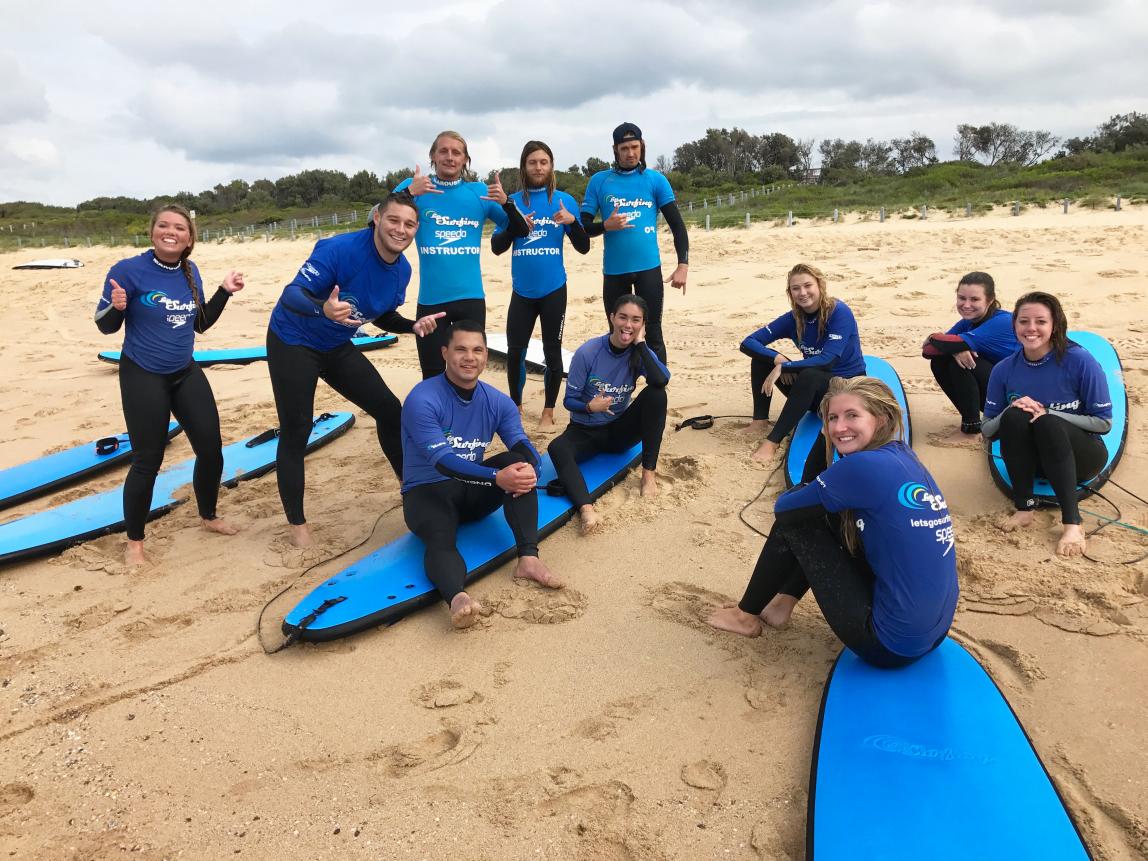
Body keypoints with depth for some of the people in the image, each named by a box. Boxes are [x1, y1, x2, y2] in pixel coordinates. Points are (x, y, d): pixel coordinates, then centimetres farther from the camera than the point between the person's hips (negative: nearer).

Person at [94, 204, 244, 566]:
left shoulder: (190, 272, 2)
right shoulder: (128, 270, -15)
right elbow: (106, 326, -10)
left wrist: (225, 291, 0)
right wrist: (117, 307, -31)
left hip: (186, 374, 6)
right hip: (143, 378, -6)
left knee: (211, 449, 8)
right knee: (147, 460, -1)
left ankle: (209, 516, 33)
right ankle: (134, 542, 18)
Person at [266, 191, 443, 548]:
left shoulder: (402, 270, -6)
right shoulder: (340, 249, -29)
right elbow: (291, 295, -33)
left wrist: (413, 326, -11)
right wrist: (323, 308, -54)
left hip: (336, 347, 7)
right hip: (292, 344, -6)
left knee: (389, 410, 5)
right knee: (295, 432, -3)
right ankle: (296, 524, 11)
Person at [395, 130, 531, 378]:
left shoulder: (480, 191, 6)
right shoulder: (413, 187, 1)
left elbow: (520, 231, 6)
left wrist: (506, 202, -13)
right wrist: (409, 193, -24)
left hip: (471, 298, 1)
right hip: (431, 300, -1)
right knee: (433, 379, 5)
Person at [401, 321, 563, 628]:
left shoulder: (498, 402, 1)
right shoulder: (422, 400, -17)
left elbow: (525, 448, -10)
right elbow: (443, 462, -27)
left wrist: (530, 470, -36)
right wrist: (497, 478, -40)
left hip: (473, 491, 5)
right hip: (428, 492, -5)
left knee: (519, 463, -21)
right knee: (440, 539, -37)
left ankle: (528, 557, -31)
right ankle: (458, 597, -67)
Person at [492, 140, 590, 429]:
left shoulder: (564, 200, 1)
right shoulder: (512, 201, 4)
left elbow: (583, 248, 0)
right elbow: (496, 247, 1)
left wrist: (573, 222, -18)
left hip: (553, 290, -1)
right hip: (522, 291, 1)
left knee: (552, 353, 3)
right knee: (514, 353, 4)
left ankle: (548, 412, 18)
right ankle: (515, 407, 24)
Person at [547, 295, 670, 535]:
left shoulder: (640, 352, -8)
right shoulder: (587, 353, -16)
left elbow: (662, 379, -30)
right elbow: (569, 400, -11)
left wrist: (641, 343, -23)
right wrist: (589, 406, -33)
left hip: (620, 429, 2)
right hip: (585, 432, -2)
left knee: (656, 393, -24)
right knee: (557, 448, -35)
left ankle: (649, 472, -21)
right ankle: (586, 508, -59)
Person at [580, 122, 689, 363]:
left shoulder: (656, 180, 3)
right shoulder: (599, 180, 5)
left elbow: (677, 225, 1)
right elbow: (583, 226, 5)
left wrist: (683, 264, -10)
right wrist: (605, 226, -16)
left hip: (649, 268, -1)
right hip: (614, 270, 1)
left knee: (653, 335, 2)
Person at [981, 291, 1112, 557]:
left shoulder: (1080, 361, -15)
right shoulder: (1004, 370, -6)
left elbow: (1104, 423, -13)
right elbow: (987, 431, -3)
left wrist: (1047, 413, -24)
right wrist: (1009, 413, -25)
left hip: (1080, 456, -2)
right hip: (1030, 460, 3)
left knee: (1048, 424, -33)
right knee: (1015, 417, -28)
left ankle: (1072, 523, -34)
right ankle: (1024, 508, -20)